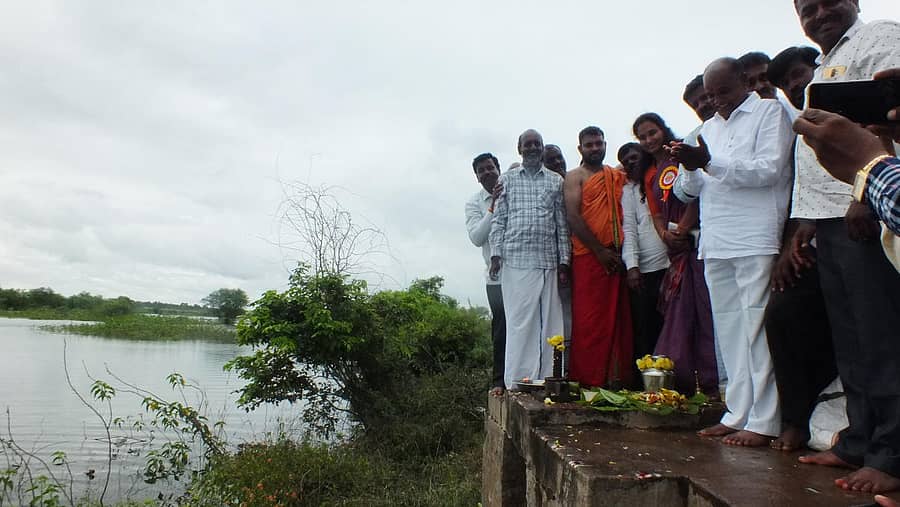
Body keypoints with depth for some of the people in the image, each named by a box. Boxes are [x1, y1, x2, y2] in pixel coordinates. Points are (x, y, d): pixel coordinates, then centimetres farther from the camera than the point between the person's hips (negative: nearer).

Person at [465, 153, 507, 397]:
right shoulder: (475, 203, 7)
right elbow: (476, 237, -8)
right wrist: (494, 207, -14)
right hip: (497, 275, 0)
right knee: (502, 329, 3)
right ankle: (500, 381, 13)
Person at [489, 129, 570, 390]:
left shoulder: (556, 181, 14)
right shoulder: (507, 179, 11)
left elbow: (562, 224, 12)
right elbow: (498, 220, 8)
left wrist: (564, 261, 6)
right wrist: (496, 253, -4)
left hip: (548, 261, 2)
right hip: (516, 260, -2)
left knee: (549, 322, 0)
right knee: (520, 322, -3)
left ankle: (545, 380, 6)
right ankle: (517, 383, 0)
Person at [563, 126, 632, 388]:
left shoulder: (619, 177, 21)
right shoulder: (575, 177, 5)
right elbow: (573, 217, -6)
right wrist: (600, 250, -11)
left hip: (617, 256, 5)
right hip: (588, 256, -4)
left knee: (619, 320, 2)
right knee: (589, 321, -6)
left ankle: (619, 377, 7)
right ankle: (587, 380, -2)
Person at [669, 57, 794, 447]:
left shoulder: (770, 112, 5)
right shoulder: (709, 127, 23)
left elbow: (770, 168, -10)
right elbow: (690, 188, 20)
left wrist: (710, 163, -16)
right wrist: (689, 167, -2)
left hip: (755, 241, -6)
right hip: (716, 243, 7)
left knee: (757, 327, -8)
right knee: (729, 330, 8)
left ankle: (764, 421, -3)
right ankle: (738, 414, 15)